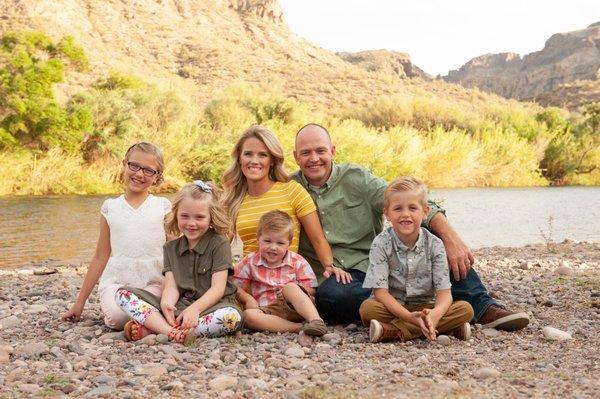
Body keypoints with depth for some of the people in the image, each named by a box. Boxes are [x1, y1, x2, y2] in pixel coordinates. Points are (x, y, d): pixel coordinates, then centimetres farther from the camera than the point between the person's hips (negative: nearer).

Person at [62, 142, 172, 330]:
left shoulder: (163, 207, 5)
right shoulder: (110, 207, 10)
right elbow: (100, 257, 15)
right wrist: (80, 302, 16)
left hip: (153, 282, -1)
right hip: (116, 280, 2)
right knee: (118, 316, -31)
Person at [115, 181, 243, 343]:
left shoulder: (219, 244, -2)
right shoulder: (171, 248, 12)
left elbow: (218, 287, -11)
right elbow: (171, 286, 0)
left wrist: (195, 309, -28)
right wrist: (166, 304, -25)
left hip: (210, 305, -3)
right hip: (179, 305, 4)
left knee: (232, 317, -40)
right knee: (123, 294, -9)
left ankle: (151, 328, -34)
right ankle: (171, 331, -31)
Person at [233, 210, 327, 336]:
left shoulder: (298, 262, 5)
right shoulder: (250, 262, 8)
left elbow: (311, 289, 2)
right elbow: (235, 286, 11)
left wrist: (290, 292, -15)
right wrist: (248, 298, -7)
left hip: (293, 308, -1)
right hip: (268, 312, 1)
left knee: (290, 287, -32)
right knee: (248, 315, -32)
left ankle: (316, 320, -46)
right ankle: (299, 327, -39)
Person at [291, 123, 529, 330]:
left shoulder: (356, 178, 1)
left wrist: (450, 238, -23)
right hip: (335, 279, -1)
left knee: (425, 229, -20)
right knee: (329, 295, -37)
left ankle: (483, 308, -19)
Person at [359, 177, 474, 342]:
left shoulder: (434, 245, -6)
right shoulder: (381, 243, -11)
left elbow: (444, 291, -11)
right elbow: (380, 291, -17)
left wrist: (436, 313, -36)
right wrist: (409, 316, -33)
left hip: (426, 308, 3)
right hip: (393, 307, -2)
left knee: (466, 309, -22)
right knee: (367, 308, -32)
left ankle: (395, 331, -30)